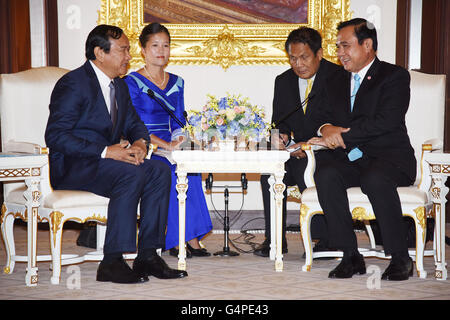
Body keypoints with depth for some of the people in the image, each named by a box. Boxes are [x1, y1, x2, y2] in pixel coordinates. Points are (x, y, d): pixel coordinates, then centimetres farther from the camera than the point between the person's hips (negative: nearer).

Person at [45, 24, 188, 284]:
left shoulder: (120, 86, 14)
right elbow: (56, 136, -20)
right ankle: (112, 263, -28)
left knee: (160, 171, -14)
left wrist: (140, 143, -7)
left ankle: (147, 256, -13)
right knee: (131, 175, -31)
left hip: (105, 161, 8)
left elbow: (135, 124, 19)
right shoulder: (73, 84, -13)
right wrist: (106, 151, -27)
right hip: (73, 167, -8)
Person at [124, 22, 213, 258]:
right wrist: (167, 145, -22)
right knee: (170, 170, -31)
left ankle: (182, 239, -24)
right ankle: (189, 239, -25)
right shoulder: (132, 82, -2)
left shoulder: (176, 83, 16)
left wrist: (179, 138, -7)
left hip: (167, 148, 5)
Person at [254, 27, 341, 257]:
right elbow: (279, 120, 13)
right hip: (298, 151, 5)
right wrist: (282, 135, -12)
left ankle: (326, 239, -15)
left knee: (305, 171, -33)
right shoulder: (283, 81, 10)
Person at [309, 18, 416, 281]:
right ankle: (351, 256, -22)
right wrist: (327, 128, -8)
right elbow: (325, 116, 18)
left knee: (375, 179, -37)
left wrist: (341, 135, -16)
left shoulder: (395, 76, 0)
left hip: (389, 157, -4)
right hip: (350, 159, 5)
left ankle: (400, 258, -22)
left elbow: (386, 122, -14)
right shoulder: (337, 83, 21)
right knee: (326, 174, -28)